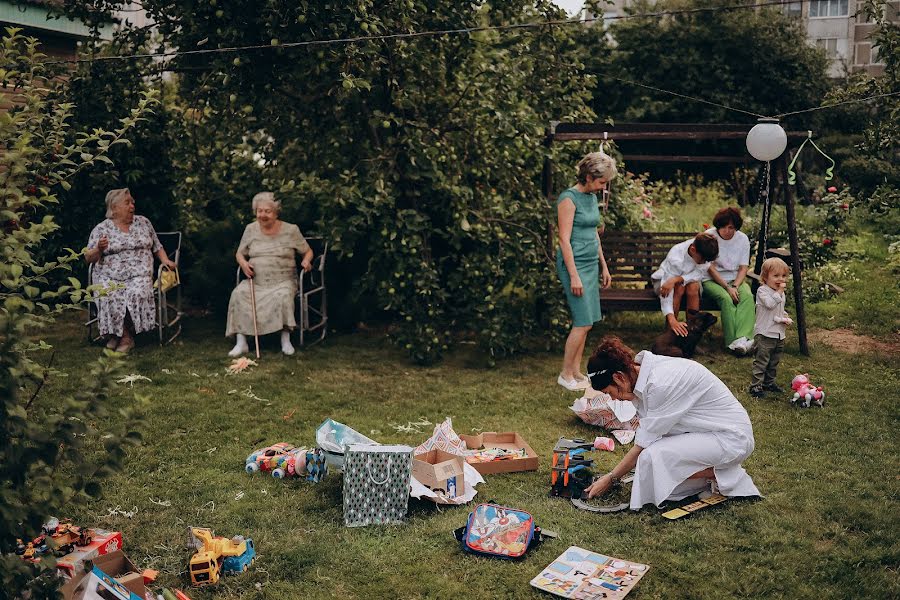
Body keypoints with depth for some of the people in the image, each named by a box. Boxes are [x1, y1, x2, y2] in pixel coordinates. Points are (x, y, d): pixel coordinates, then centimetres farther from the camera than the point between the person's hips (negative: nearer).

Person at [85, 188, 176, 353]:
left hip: (139, 276, 1)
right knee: (109, 297, -32)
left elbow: (157, 246, 22)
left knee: (137, 294, -32)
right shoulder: (101, 229, 7)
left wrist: (165, 260, 4)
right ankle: (114, 333, -10)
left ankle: (127, 335, -15)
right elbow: (89, 257, 5)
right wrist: (99, 249, -15)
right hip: (110, 277, -1)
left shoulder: (143, 222, 15)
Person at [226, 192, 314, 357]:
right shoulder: (250, 229, 9)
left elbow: (308, 251, 10)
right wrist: (243, 263, -4)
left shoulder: (291, 230, 2)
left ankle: (286, 340, -24)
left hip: (283, 281, -2)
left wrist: (306, 261, -13)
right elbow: (239, 253, 19)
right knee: (238, 294, -26)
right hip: (255, 281, 3)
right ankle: (241, 342, -23)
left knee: (283, 296, -36)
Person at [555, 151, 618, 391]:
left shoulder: (592, 198, 13)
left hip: (592, 263, 8)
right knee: (583, 322, -9)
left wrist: (604, 266, 22)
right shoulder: (569, 198, -12)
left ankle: (576, 371, 16)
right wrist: (574, 276, -19)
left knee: (585, 323, 8)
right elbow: (564, 239, -16)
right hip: (574, 263, -8)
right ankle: (565, 375, 2)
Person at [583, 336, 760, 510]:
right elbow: (645, 435, 6)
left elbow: (644, 443, -20)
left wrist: (611, 478, -10)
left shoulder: (662, 383, -28)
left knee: (653, 457, -24)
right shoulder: (645, 374, 0)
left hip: (731, 437, -10)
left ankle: (719, 476, -6)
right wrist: (615, 474, 4)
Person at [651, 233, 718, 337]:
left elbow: (699, 273, -25)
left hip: (688, 278, 3)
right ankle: (670, 329, -24)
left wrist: (676, 279, -45)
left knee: (693, 287, -30)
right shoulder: (675, 257, -38)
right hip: (663, 280, -3)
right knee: (679, 287, -34)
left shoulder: (704, 251, -26)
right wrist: (672, 320, -53)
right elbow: (666, 292, -42)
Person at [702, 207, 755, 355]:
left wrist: (735, 286, -17)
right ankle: (734, 341, -35)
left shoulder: (743, 239, 3)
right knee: (726, 298, -34)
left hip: (735, 279, 3)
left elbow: (743, 268, 2)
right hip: (712, 280, -3)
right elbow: (710, 268, -11)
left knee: (747, 296, -29)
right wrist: (727, 288, -19)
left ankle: (743, 339, -43)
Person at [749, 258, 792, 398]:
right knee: (761, 360, -9)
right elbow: (770, 304, -28)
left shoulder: (781, 294, 14)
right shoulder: (762, 290, -11)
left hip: (779, 334, 8)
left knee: (774, 361, 17)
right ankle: (755, 385, -6)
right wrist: (779, 291, -21)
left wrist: (785, 318, 6)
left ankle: (769, 382, 29)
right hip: (765, 334, -8)